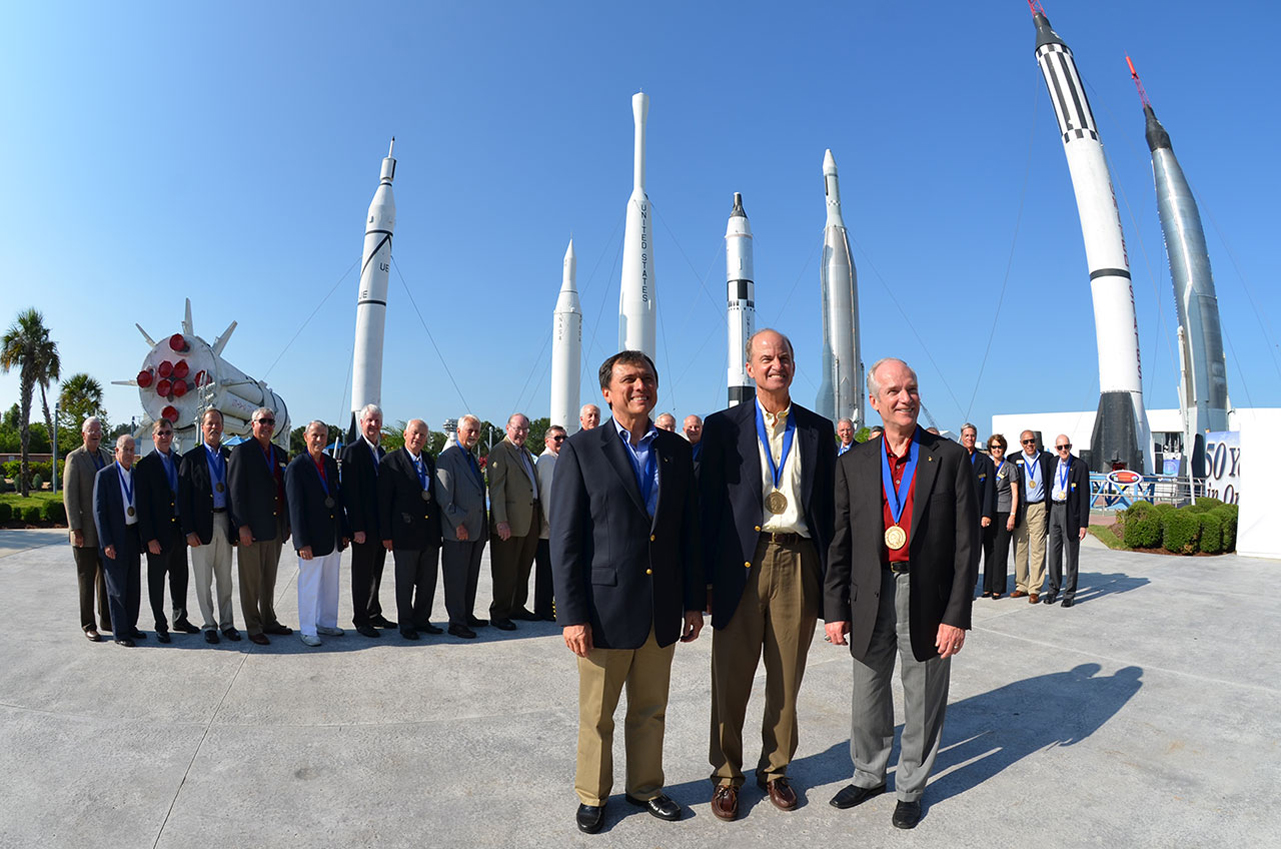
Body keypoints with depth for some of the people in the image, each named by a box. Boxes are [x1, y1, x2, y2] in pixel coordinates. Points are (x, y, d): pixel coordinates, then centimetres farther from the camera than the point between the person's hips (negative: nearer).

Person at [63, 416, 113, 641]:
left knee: (106, 576, 12)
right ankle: (88, 625, 14)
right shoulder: (74, 458, -7)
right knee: (87, 580, 4)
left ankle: (106, 620, 22)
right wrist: (76, 529, -14)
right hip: (86, 532, -5)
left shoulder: (107, 456, 10)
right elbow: (69, 496, -10)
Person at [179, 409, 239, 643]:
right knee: (203, 580, 6)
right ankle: (209, 624, 17)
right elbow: (183, 498, -4)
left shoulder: (230, 456, 8)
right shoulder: (191, 458, 0)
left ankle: (226, 623, 19)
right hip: (202, 526, -2)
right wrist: (188, 531, -10)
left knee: (225, 578, 10)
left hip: (224, 523, 3)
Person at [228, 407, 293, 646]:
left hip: (276, 528, 6)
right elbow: (235, 491, -10)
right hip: (252, 528, -6)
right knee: (251, 581, 3)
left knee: (269, 579, 16)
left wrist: (287, 523, 13)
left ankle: (269, 621, 27)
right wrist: (242, 526, -15)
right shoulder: (242, 451, -5)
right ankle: (253, 628, 13)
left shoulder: (280, 454, 13)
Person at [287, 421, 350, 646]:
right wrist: (302, 542, -16)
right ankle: (307, 630, 17)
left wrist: (344, 532, 10)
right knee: (309, 586, 4)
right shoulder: (296, 466, -10)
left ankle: (326, 623, 30)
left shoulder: (331, 464, 9)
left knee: (330, 584, 16)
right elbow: (295, 507, -12)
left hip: (333, 537, 6)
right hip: (312, 538, -6)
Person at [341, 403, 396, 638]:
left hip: (381, 526, 7)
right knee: (362, 574, 3)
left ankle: (374, 614, 28)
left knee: (376, 572, 17)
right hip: (364, 527, -7)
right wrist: (357, 528, -19)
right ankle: (361, 620, 15)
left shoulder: (382, 452, 13)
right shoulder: (353, 451, -11)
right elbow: (350, 493, -15)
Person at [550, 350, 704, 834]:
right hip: (606, 608, -3)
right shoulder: (581, 450, -6)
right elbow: (565, 539, -8)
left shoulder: (676, 450, 6)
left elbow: (689, 532, 9)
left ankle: (645, 787, 40)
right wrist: (572, 615, -12)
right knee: (596, 714, 13)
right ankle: (592, 795, 35)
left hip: (663, 611, 4)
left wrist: (694, 603, 7)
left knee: (650, 709, 19)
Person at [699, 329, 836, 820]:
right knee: (731, 679, 8)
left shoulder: (818, 430, 9)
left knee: (787, 679, 13)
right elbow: (709, 504, 0)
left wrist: (830, 574, 4)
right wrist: (707, 577, -4)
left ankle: (775, 769, 33)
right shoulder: (723, 426, 2)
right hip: (742, 562, -2)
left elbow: (828, 503, 10)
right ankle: (726, 774, 27)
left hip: (798, 561, 2)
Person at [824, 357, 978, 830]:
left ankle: (910, 789, 36)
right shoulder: (854, 464, 0)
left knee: (923, 702, 13)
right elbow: (840, 543, 2)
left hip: (928, 600, -2)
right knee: (868, 696, 18)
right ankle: (868, 775, 41)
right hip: (871, 598, 2)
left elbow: (967, 542, -5)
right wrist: (835, 609, 0)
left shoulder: (950, 458, -4)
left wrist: (957, 615, -9)